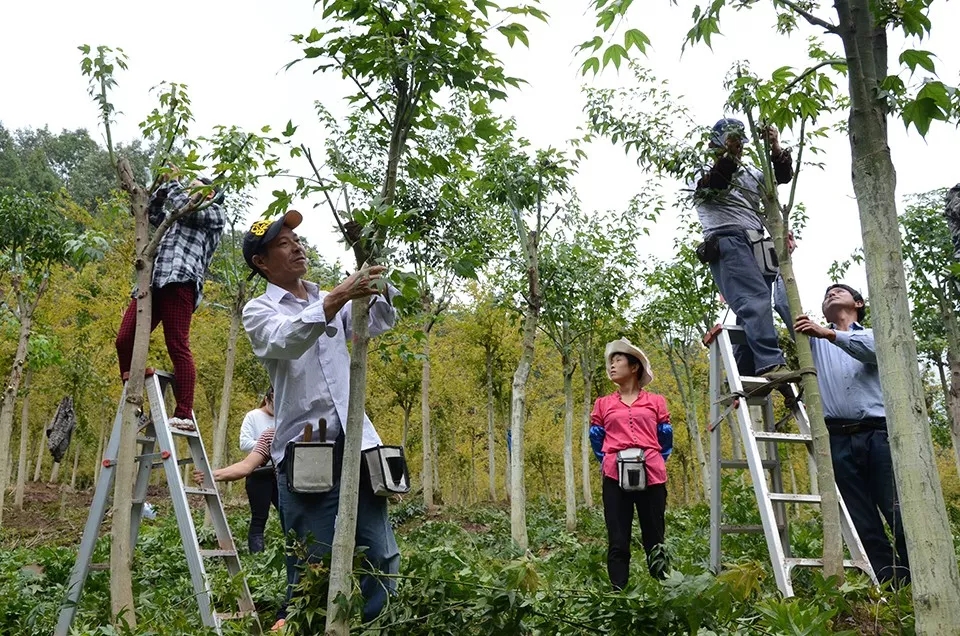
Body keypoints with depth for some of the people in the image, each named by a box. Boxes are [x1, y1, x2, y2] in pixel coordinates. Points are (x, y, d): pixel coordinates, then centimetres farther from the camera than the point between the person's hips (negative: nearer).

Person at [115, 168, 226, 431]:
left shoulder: (215, 212, 16)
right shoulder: (178, 219, 38)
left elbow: (183, 206, 2)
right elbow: (153, 213, 39)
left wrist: (174, 184, 18)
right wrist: (165, 185, 29)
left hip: (180, 281, -8)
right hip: (153, 282, 8)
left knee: (177, 347, -15)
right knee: (125, 340, -4)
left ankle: (184, 415, -16)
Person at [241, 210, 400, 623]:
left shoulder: (331, 301, 19)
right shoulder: (259, 311, 3)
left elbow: (380, 322, 7)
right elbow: (287, 341, -19)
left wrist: (377, 284, -11)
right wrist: (334, 301, -33)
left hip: (356, 444, 5)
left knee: (381, 558, 5)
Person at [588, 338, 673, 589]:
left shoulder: (656, 402, 12)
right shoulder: (603, 404, 14)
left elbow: (665, 439, 17)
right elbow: (597, 441, 19)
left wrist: (653, 463, 11)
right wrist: (609, 463, 10)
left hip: (652, 476, 0)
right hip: (615, 477, 1)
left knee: (655, 540, 3)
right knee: (618, 542, -1)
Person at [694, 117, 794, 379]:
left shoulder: (750, 174, 32)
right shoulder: (705, 174, 13)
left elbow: (783, 176, 20)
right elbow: (714, 183, -10)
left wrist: (776, 149, 4)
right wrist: (728, 153, -21)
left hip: (757, 247, 7)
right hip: (728, 243, -7)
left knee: (752, 314, 0)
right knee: (756, 299, -27)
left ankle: (741, 381, 3)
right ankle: (771, 365, -39)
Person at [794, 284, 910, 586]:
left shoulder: (873, 335, 18)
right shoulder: (815, 336, 24)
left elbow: (875, 350, -6)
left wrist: (830, 334, -19)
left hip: (879, 433, -2)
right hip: (839, 438, 2)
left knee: (899, 513, -7)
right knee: (863, 523, -2)